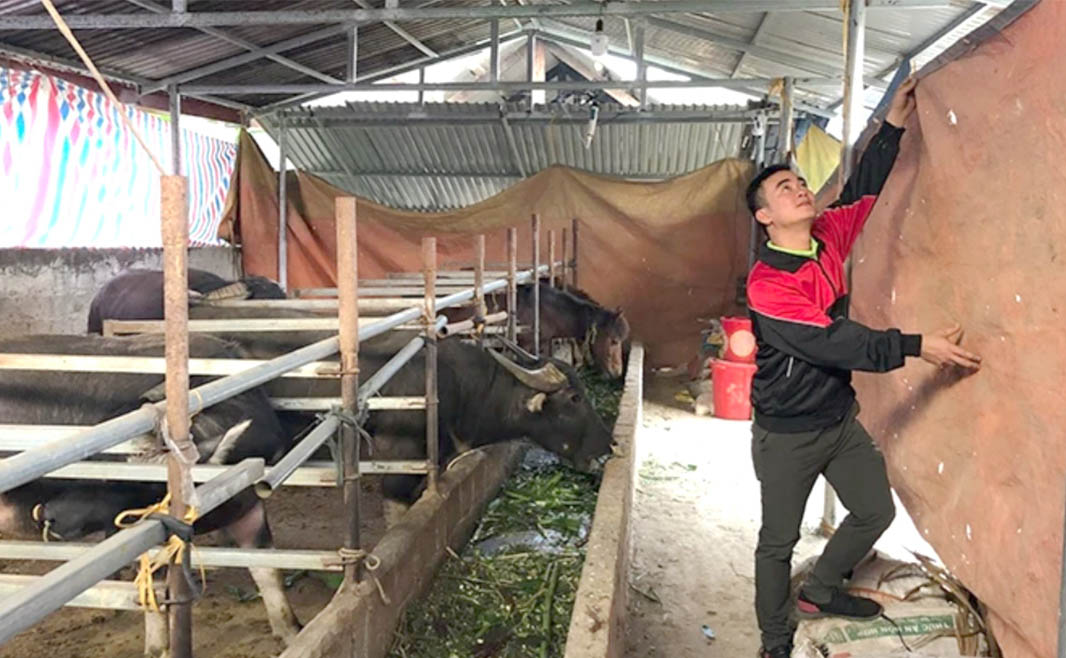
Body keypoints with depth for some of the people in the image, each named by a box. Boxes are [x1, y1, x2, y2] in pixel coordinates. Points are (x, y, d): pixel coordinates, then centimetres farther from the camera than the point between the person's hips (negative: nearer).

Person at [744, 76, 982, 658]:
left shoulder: (827, 237, 0)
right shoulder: (766, 283, -24)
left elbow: (861, 193, 16)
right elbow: (831, 343, -28)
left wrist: (893, 126, 10)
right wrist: (916, 347, -28)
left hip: (840, 419, 8)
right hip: (787, 433, -8)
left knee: (876, 512, 17)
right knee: (778, 540, 6)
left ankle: (818, 593, 39)